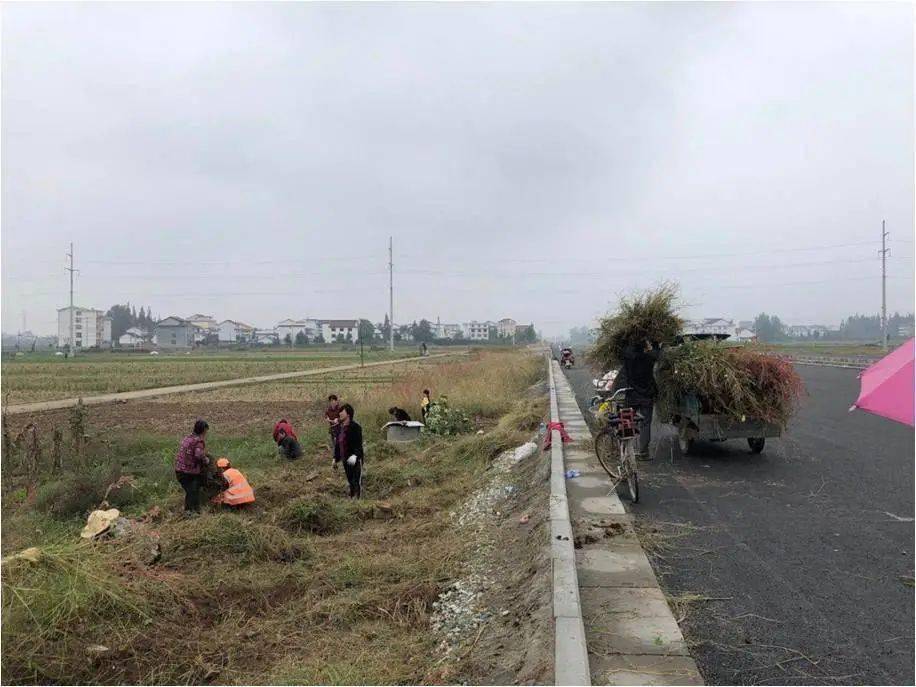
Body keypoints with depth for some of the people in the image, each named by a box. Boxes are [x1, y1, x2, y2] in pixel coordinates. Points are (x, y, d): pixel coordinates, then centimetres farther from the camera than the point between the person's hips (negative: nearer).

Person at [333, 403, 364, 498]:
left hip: (355, 460, -8)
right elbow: (337, 444, 17)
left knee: (357, 481, -4)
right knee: (350, 481, 16)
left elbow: (358, 444, -21)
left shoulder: (355, 427, -14)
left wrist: (355, 455, -36)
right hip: (345, 460, 8)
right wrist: (335, 459, 17)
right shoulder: (340, 428, 11)